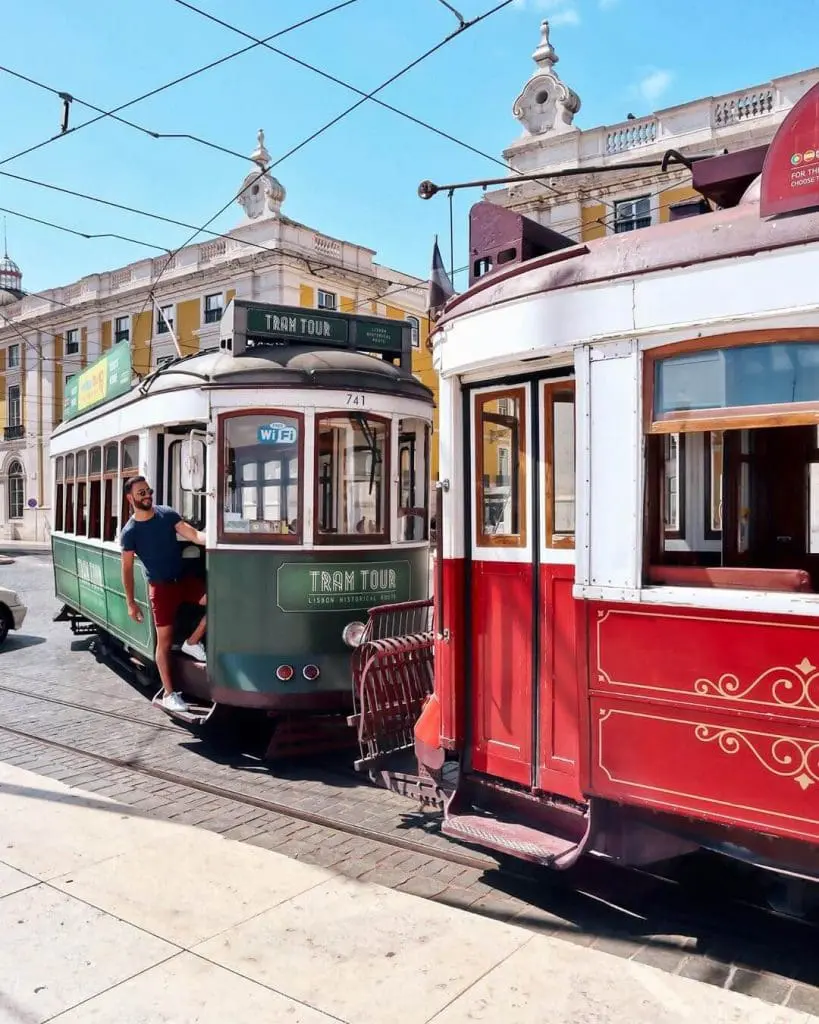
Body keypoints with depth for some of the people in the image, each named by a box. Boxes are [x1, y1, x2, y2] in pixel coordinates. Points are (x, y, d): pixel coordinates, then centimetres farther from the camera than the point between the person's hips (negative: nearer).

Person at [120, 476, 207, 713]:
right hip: (161, 587, -4)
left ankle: (193, 643, 4)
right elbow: (127, 569, -5)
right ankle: (169, 694, 11)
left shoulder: (167, 514, -1)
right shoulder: (130, 532, -9)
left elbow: (194, 535, -10)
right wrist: (131, 602, -7)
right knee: (164, 640, 0)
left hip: (183, 578, 4)